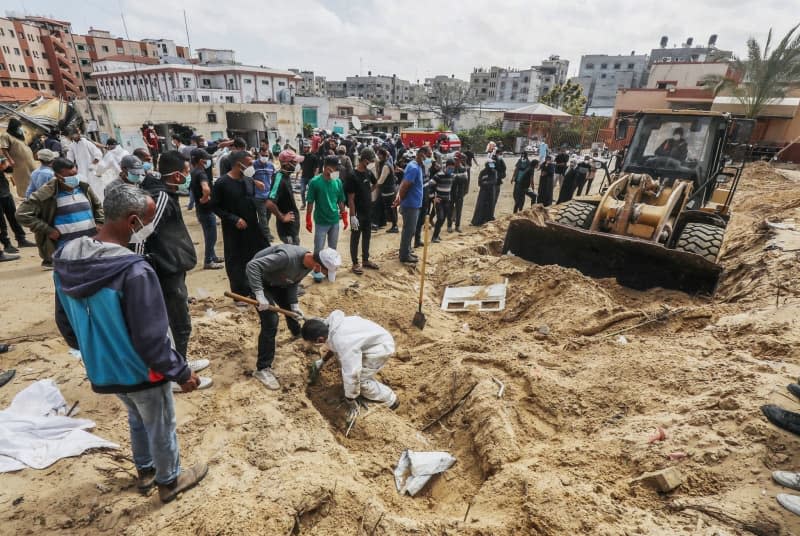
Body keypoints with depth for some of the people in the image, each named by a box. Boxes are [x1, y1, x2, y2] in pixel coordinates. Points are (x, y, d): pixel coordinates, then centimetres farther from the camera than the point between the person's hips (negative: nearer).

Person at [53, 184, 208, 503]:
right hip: (141, 372, -7)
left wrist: (91, 350, 23)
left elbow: (65, 322, 6)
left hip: (102, 370, 7)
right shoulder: (134, 271, -33)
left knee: (137, 420, 31)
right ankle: (169, 482, 42)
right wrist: (181, 373, -14)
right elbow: (151, 339, -28)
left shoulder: (66, 260, -7)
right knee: (161, 429, 19)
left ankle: (144, 471, 53)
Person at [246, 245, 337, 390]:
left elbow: (293, 282, -2)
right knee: (271, 322, -15)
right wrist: (259, 294, -41)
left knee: (291, 308, 22)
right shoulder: (287, 256, -41)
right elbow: (253, 265, -40)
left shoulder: (309, 263, -15)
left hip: (278, 281, 8)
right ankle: (262, 369, -3)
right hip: (259, 280, -8)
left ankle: (298, 334, 56)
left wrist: (294, 304, -13)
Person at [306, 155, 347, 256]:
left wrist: (344, 217, 10)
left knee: (333, 249, 15)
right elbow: (310, 203, -7)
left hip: (335, 221, 4)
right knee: (318, 250, 3)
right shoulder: (315, 182, -11)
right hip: (321, 222, -4)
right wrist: (308, 220, -7)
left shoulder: (338, 182, 0)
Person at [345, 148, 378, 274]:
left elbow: (376, 183, 27)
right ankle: (355, 263, 15)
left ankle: (365, 260, 30)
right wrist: (352, 216, -19)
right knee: (355, 238, 5)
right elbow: (350, 199, -17)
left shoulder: (368, 173, 3)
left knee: (367, 236, 16)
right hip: (357, 213, -7)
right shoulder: (353, 176, -17)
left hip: (368, 212, 7)